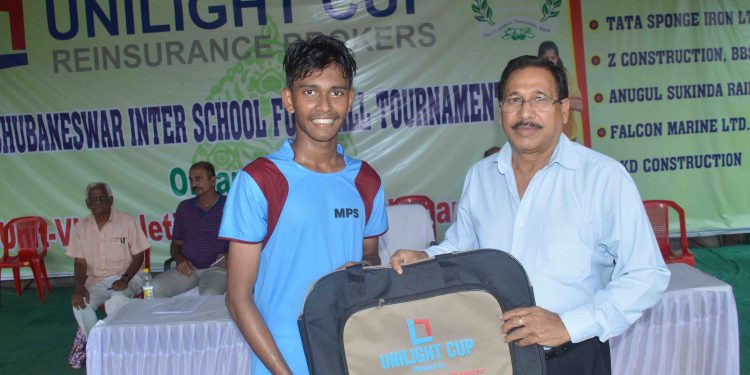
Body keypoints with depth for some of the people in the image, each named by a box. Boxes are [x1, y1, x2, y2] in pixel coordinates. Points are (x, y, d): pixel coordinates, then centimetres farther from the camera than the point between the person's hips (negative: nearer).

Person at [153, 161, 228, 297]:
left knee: (209, 296, -35)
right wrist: (179, 259, -1)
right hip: (188, 268, 4)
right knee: (154, 288, -21)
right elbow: (176, 243, 21)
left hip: (217, 267, -4)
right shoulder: (184, 207, 17)